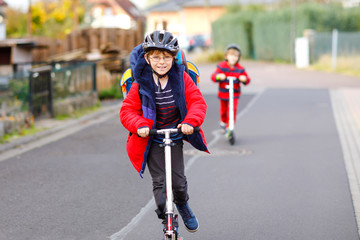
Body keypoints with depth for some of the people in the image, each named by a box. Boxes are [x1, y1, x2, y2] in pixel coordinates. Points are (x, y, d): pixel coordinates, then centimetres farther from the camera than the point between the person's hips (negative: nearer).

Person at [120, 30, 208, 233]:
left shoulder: (181, 78, -9)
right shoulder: (141, 83, -12)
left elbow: (198, 102, -10)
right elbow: (127, 111, -9)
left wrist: (190, 121, -28)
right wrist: (139, 125, -28)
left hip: (175, 135, 1)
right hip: (150, 139, -1)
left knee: (178, 180, -1)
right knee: (159, 181, -6)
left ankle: (183, 205, 33)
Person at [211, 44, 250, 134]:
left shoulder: (240, 69, -5)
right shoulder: (221, 66, -7)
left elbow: (247, 80, -2)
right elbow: (213, 76, -14)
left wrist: (244, 79, -27)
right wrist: (218, 76, -37)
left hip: (235, 93, -1)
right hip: (223, 93, 1)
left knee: (233, 109, -19)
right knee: (223, 110, 14)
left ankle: (229, 127, -12)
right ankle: (223, 122, 45)